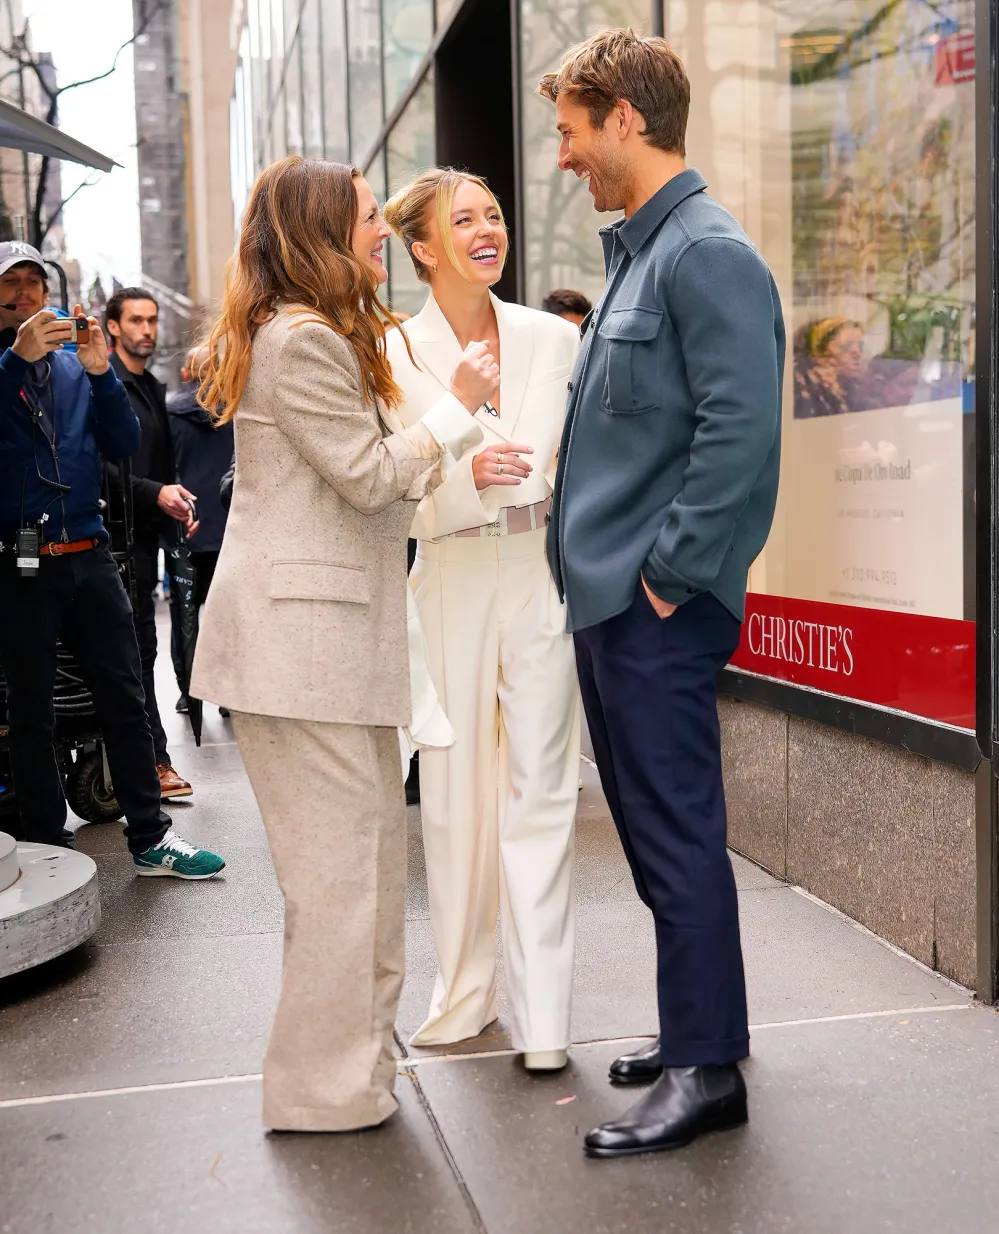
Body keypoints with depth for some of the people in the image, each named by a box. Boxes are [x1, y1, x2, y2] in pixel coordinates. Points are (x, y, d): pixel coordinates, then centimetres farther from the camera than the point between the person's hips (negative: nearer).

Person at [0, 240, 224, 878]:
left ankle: (151, 837, 13)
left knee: (125, 698, 5)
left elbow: (124, 444, 5)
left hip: (90, 556, 4)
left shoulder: (74, 366, 14)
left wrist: (101, 373, -9)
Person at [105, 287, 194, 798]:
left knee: (138, 647, 10)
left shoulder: (154, 389, 19)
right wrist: (156, 493, -21)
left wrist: (180, 505, 10)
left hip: (147, 531, 8)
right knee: (138, 647, -6)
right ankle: (153, 760, -2)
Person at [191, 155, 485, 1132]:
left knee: (369, 850, 15)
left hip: (332, 630, 11)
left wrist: (454, 469, 18)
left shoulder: (317, 337, 23)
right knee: (339, 862, -4)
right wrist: (458, 409, -3)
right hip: (302, 638, -11)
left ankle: (355, 1046, 28)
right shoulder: (301, 340, -12)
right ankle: (325, 1087, 8)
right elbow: (370, 475, -13)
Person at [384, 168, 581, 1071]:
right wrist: (465, 475, -18)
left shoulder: (555, 338, 6)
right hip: (451, 585, 0)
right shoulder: (395, 354, 1)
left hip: (544, 577, 1)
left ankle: (544, 1017, 7)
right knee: (456, 791, 7)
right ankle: (465, 995, 25)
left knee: (540, 792, -1)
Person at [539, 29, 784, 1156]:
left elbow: (740, 429, -21)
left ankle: (706, 1067, 12)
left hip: (659, 604, -10)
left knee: (677, 832, -2)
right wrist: (596, 565, 15)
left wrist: (668, 574, -17)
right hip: (610, 598, 10)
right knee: (652, 827, 16)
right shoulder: (636, 254, 18)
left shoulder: (708, 253, -12)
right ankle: (696, 1026, 30)